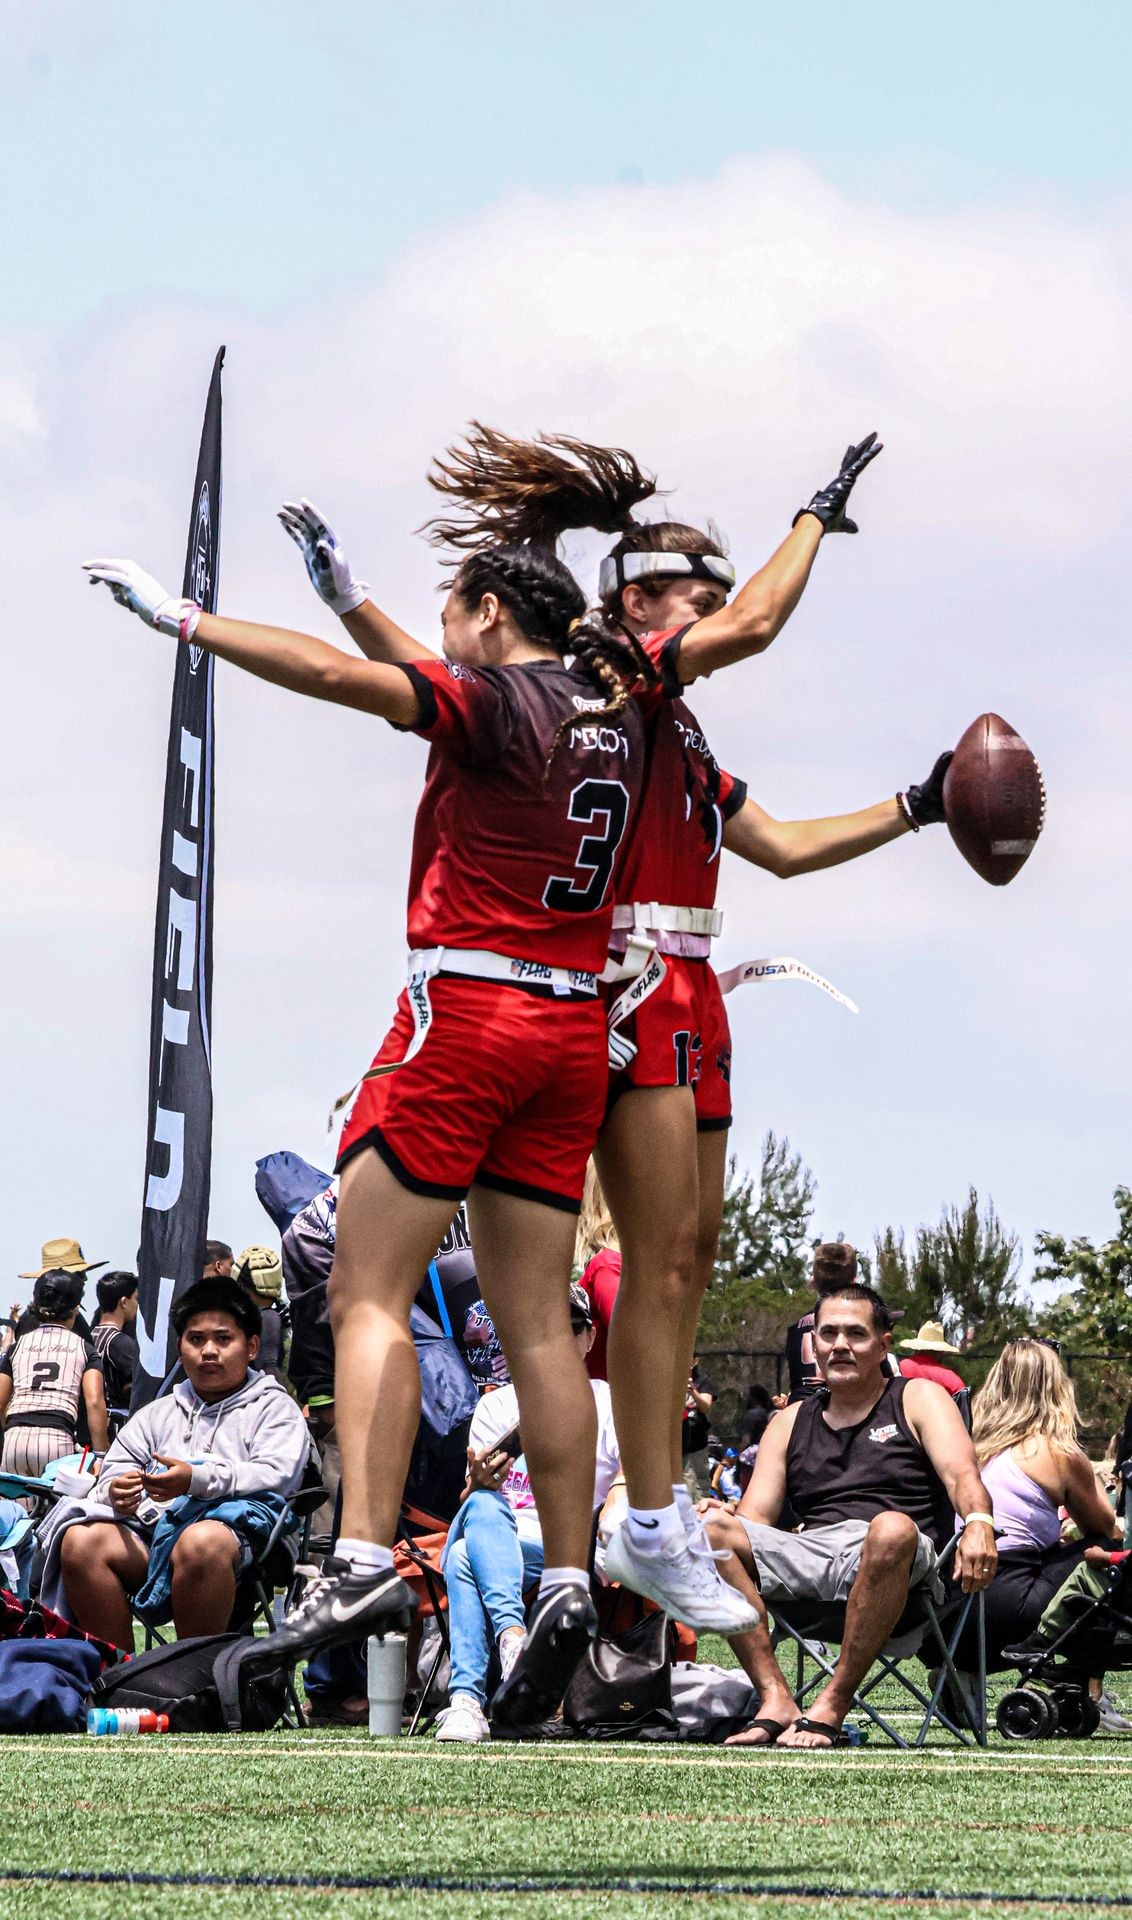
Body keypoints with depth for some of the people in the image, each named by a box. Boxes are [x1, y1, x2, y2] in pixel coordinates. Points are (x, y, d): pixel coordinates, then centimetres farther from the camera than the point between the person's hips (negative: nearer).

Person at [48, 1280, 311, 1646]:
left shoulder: (275, 1409, 16)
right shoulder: (158, 1413, 33)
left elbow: (275, 1475, -2)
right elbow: (117, 1465, 23)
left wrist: (198, 1479, -18)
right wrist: (117, 1490, -4)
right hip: (150, 1529, 5)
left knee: (203, 1542, -42)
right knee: (80, 1540, -26)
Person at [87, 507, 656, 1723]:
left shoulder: (493, 701, -8)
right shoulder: (615, 715, 13)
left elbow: (347, 677, -21)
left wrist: (185, 621, -18)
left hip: (467, 1003, -7)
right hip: (573, 1027, 7)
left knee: (368, 1294, -6)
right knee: (536, 1321, 6)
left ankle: (363, 1561, -18)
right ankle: (568, 1590, 1)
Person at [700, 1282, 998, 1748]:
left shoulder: (919, 1399, 16)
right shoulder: (790, 1423, 27)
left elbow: (961, 1474, -2)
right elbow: (754, 1519, 17)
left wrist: (978, 1524, -26)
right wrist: (721, 1517, -8)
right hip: (807, 1552, 4)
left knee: (892, 1529, -40)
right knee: (709, 1528, -22)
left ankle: (831, 1707, -33)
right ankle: (775, 1700, -30)